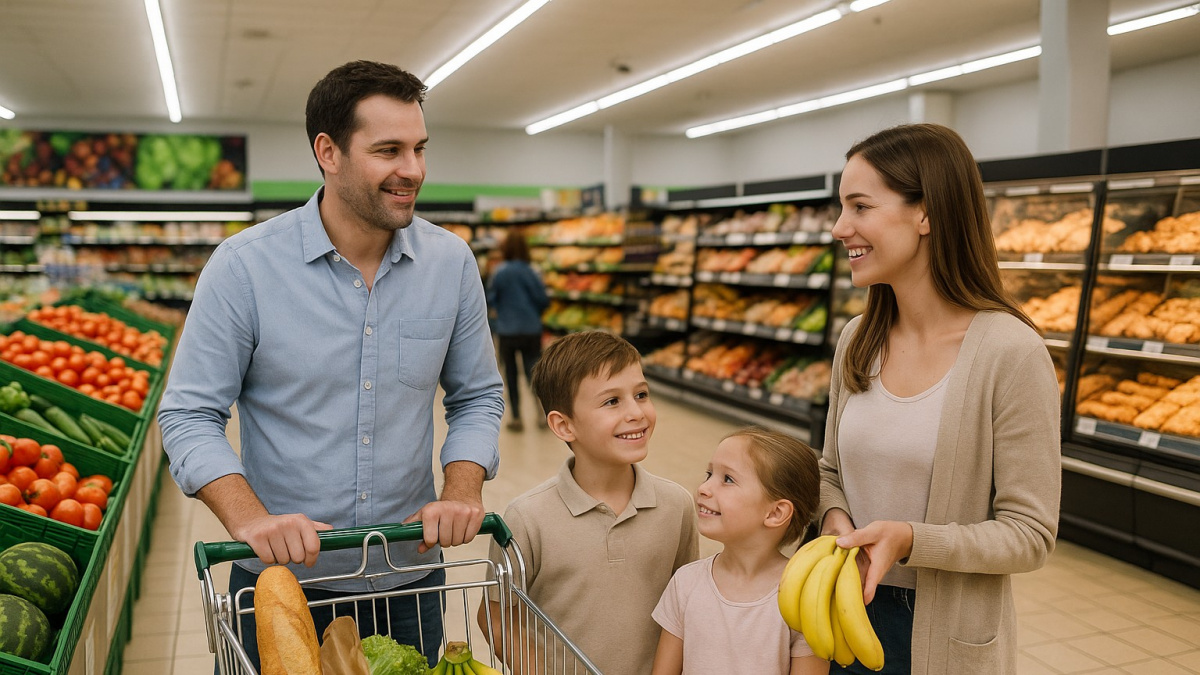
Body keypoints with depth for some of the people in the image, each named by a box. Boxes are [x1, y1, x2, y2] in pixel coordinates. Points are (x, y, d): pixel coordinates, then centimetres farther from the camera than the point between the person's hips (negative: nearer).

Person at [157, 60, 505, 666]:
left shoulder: (452, 261, -4)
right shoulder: (244, 265, -12)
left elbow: (477, 397, 5)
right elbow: (190, 415, -8)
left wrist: (461, 490, -12)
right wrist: (249, 519, -23)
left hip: (411, 577, 3)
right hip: (281, 579, -2)